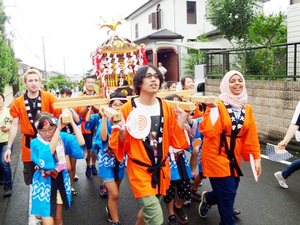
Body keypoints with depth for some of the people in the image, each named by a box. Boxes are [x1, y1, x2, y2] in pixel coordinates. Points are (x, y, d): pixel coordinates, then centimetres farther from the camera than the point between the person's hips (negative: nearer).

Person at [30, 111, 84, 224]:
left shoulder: (62, 137, -7)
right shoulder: (35, 143, -12)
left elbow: (81, 143, -23)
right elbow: (47, 154, -33)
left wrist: (72, 122, -27)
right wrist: (59, 129, -37)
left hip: (61, 181, 3)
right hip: (44, 184, -3)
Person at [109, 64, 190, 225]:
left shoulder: (166, 108, 0)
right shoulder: (128, 109, -11)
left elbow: (176, 141, 4)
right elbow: (120, 147, -7)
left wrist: (182, 119, -6)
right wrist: (121, 132, -25)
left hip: (161, 169, 5)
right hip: (139, 170, -4)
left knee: (148, 210, 21)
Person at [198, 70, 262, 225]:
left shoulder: (247, 109, 7)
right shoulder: (218, 104, -12)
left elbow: (251, 136, 8)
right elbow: (208, 131, -21)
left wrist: (256, 157, 6)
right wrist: (213, 108, -26)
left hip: (234, 157, 6)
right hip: (216, 155, -6)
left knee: (229, 193, 14)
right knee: (228, 194, -3)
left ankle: (207, 198, 45)